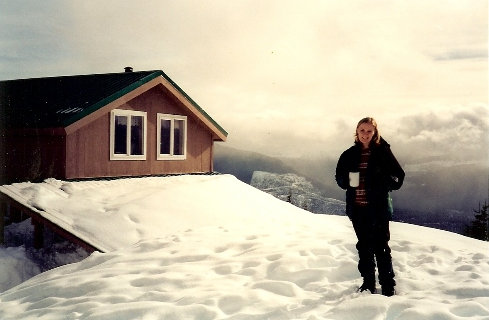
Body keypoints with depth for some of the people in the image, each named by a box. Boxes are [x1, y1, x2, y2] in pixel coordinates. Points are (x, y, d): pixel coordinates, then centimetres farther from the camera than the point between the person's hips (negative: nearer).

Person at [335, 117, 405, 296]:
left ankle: (388, 285, 9)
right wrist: (349, 180, -9)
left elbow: (398, 176, 0)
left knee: (381, 246, -1)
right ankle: (368, 283, 22)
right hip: (357, 208, 3)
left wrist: (385, 182, -19)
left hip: (379, 207, -3)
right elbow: (340, 178, 13)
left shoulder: (383, 152, -2)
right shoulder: (349, 155, 6)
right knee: (364, 246, 12)